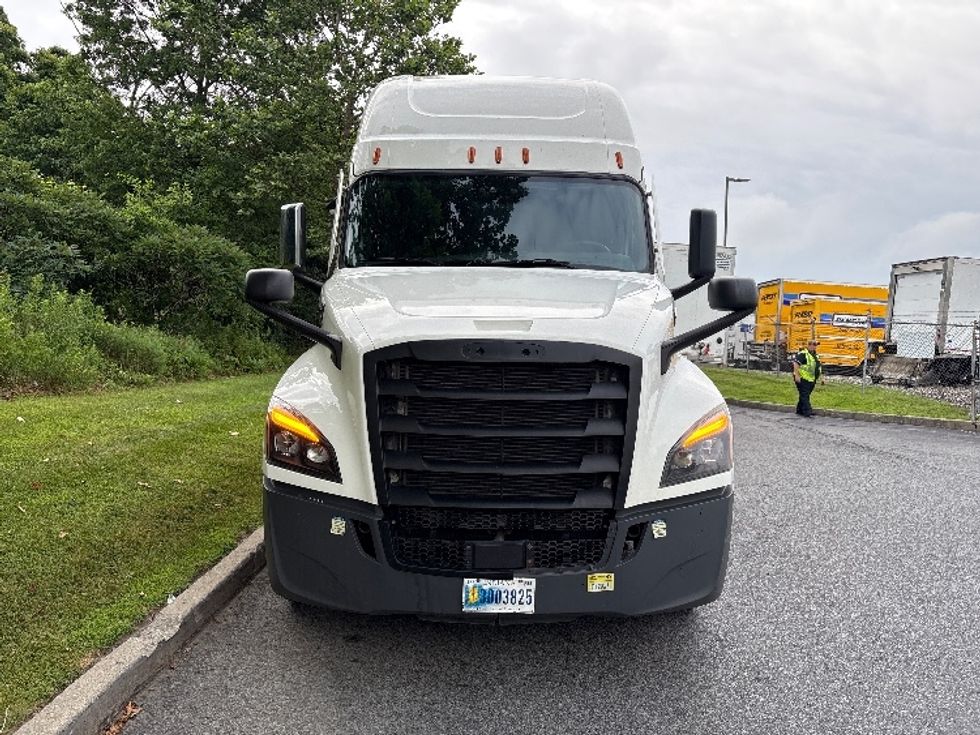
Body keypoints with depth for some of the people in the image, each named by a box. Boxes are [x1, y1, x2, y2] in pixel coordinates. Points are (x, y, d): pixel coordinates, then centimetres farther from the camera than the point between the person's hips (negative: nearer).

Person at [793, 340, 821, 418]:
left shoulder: (815, 355, 17)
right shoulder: (802, 354, -12)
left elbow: (817, 367, 27)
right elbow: (796, 364, -21)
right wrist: (796, 375, -26)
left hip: (811, 379, 9)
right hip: (802, 379, -9)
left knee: (805, 396, 14)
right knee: (805, 396, -10)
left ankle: (799, 410, 24)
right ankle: (808, 412, -13)